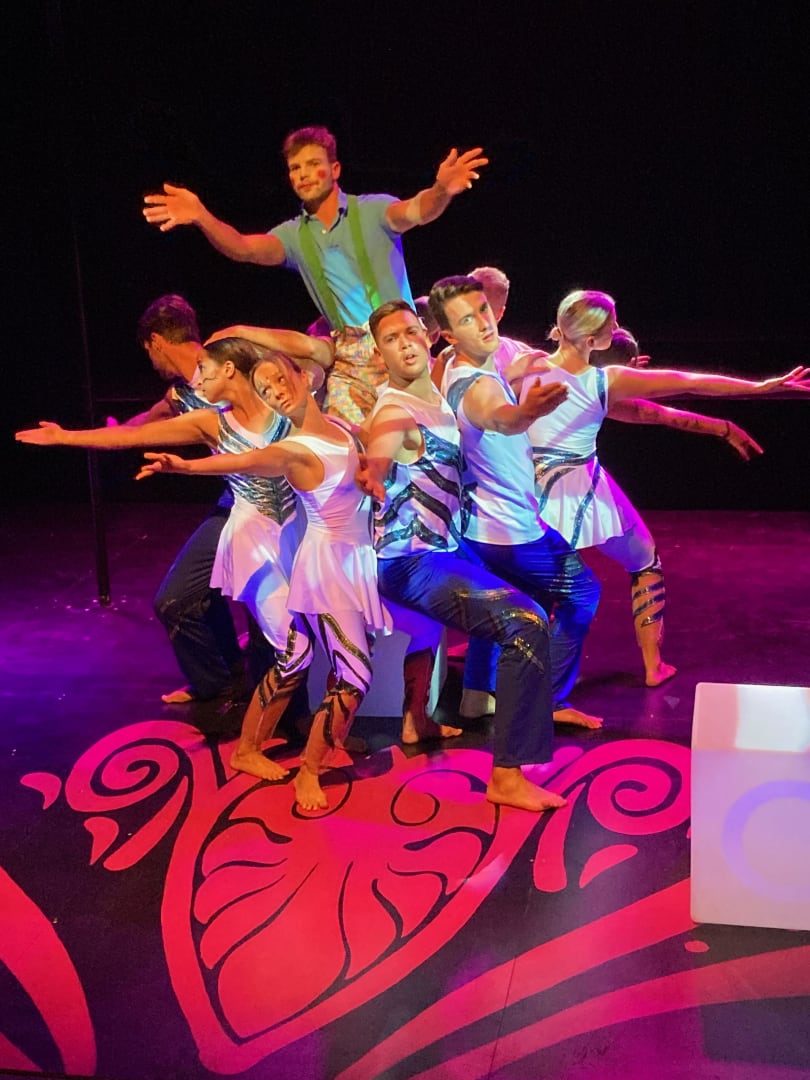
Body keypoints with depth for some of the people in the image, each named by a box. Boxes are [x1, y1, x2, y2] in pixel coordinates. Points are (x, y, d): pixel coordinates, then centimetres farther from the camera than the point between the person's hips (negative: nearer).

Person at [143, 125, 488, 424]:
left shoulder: (372, 210, 0)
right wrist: (201, 217, -27)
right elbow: (244, 248, -7)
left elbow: (416, 211, -19)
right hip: (348, 357, 3)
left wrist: (441, 191, -44)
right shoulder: (294, 235, 9)